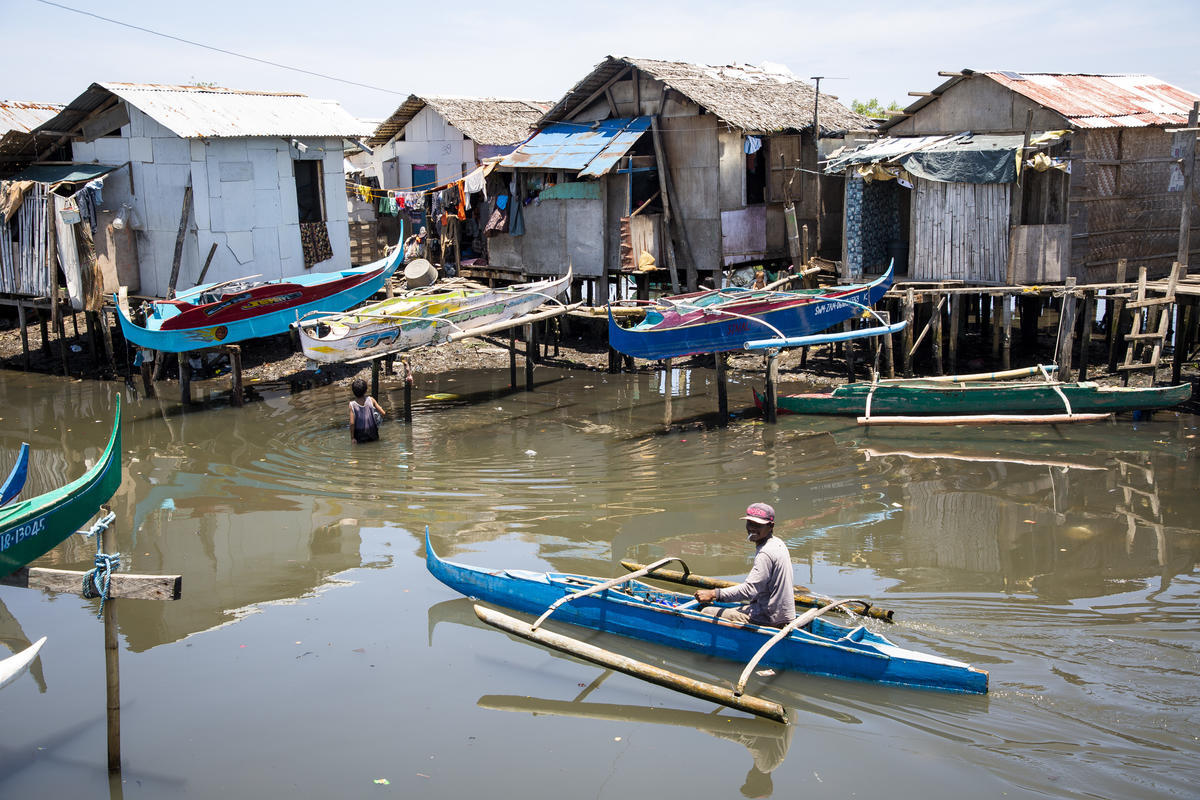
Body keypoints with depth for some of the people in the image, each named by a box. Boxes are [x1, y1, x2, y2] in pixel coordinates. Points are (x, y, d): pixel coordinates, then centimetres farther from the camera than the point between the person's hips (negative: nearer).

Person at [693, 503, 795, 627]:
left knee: (707, 612, -7)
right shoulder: (778, 543, 11)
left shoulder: (766, 554, -22)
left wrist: (713, 594, -30)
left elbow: (749, 590, -29)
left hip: (768, 619, -11)